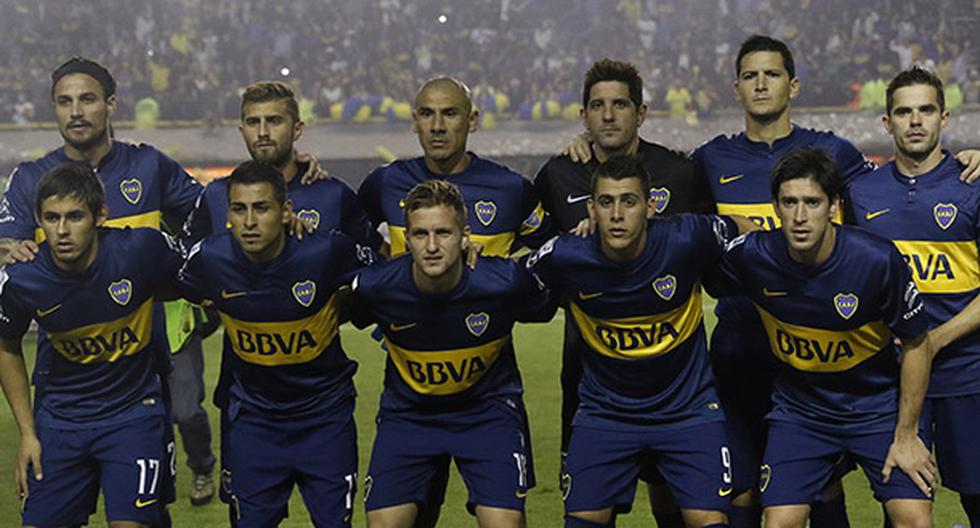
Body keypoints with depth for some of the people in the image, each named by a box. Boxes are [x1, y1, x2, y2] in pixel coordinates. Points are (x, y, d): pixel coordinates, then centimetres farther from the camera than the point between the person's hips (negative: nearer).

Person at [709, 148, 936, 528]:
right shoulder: (751, 256, -18)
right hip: (797, 408, 1)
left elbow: (917, 346, -9)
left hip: (879, 405, -1)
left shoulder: (878, 260, -22)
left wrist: (906, 435, -7)